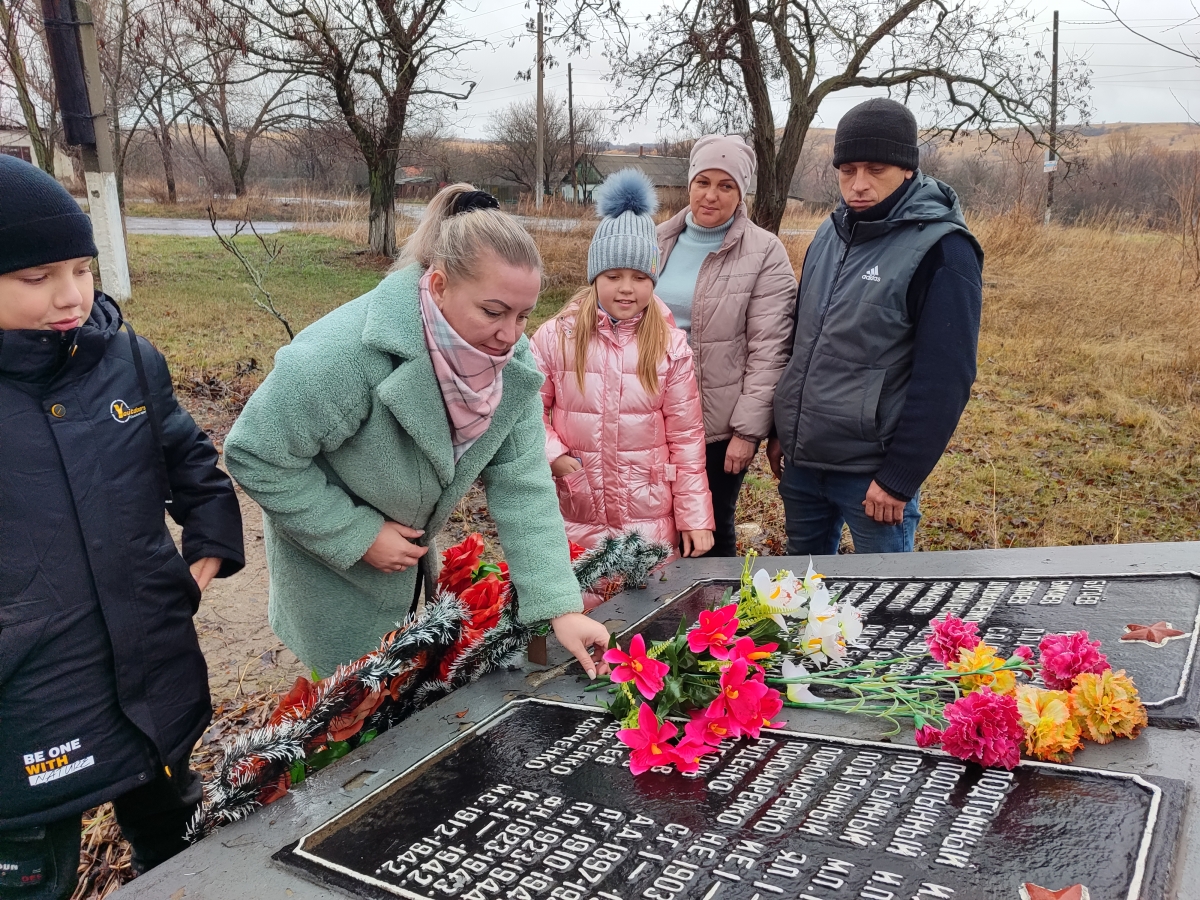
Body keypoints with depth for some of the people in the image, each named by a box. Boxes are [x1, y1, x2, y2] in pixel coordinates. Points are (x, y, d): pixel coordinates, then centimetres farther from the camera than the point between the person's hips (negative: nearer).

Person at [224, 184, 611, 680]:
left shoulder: (511, 361, -18)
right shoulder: (346, 353, -36)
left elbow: (522, 486, -18)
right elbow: (255, 456, -26)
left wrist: (563, 607, -25)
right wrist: (358, 536, -26)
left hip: (409, 554, 6)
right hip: (332, 566, -5)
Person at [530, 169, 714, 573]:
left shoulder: (670, 345, -2)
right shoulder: (556, 337, -3)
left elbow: (686, 439, -1)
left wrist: (696, 518, -1)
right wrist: (552, 454, -12)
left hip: (651, 522, 0)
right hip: (574, 519, 0)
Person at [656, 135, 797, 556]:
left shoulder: (764, 254, -7)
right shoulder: (661, 242, 6)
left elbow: (768, 350, -11)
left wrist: (748, 429, -15)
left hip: (720, 424, -4)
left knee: (712, 530, 9)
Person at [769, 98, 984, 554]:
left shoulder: (941, 250, -14)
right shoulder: (830, 233, 8)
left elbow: (945, 380, -17)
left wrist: (899, 478, -17)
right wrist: (783, 431, 14)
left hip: (872, 471, -6)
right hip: (801, 459, 7)